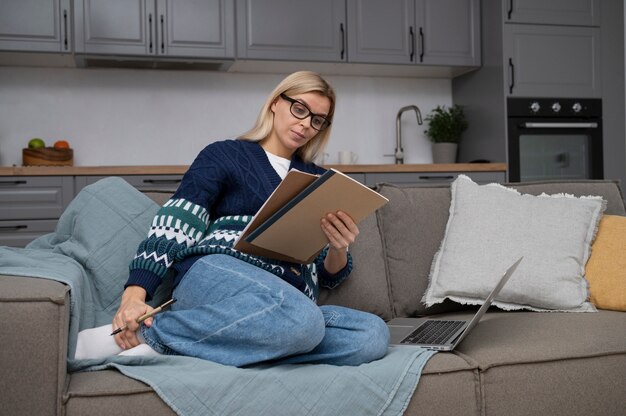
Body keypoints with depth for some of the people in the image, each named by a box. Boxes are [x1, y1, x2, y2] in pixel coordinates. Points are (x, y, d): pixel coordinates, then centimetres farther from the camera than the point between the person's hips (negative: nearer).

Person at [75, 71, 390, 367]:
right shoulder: (225, 155, 13)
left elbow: (329, 276, 22)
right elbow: (175, 224, -2)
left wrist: (338, 250, -2)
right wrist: (134, 294, -17)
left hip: (291, 300, 6)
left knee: (375, 335, -28)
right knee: (302, 319, -39)